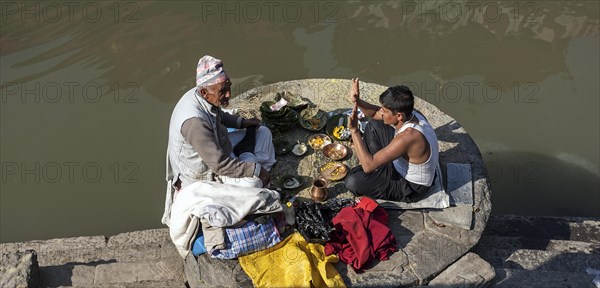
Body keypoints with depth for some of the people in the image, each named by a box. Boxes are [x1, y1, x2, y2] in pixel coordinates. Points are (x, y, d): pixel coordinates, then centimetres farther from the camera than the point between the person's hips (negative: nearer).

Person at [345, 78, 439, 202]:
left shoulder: (408, 136, -40)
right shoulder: (410, 113, -15)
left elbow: (368, 166, -37)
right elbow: (375, 114, 2)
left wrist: (354, 130, -34)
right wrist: (357, 101, -17)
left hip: (410, 187, -8)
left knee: (353, 181, -23)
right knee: (373, 125, 11)